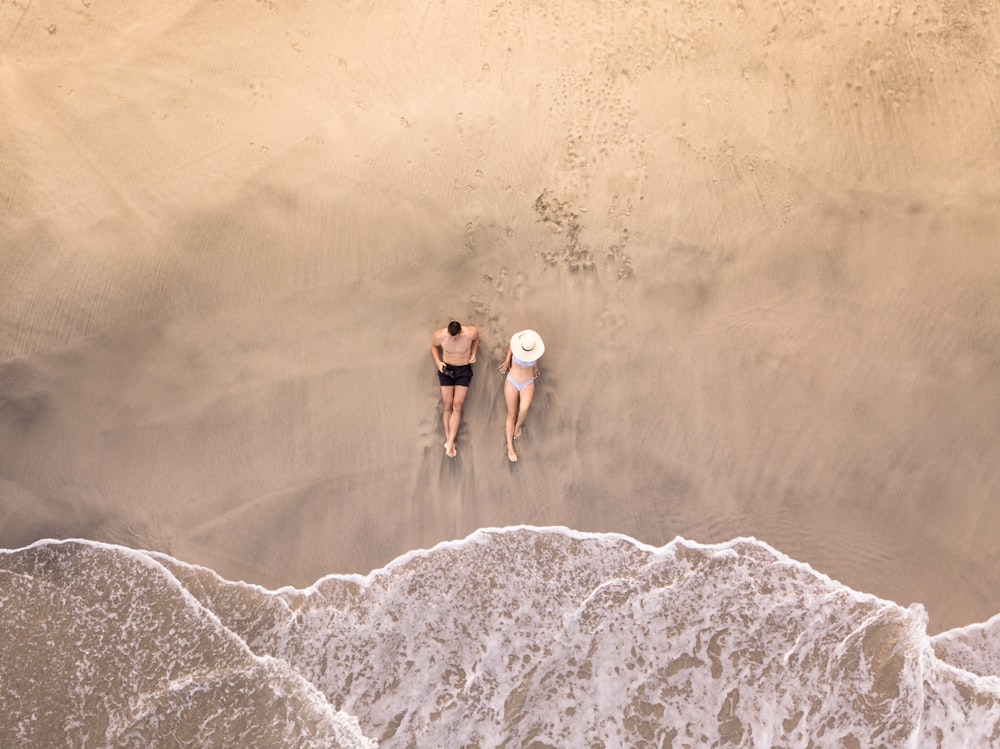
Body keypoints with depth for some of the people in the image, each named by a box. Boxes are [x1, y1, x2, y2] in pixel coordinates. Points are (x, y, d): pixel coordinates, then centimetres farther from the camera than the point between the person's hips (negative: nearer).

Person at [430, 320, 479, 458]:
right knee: (447, 406, -4)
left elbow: (476, 338, 4)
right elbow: (433, 346, 3)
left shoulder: (471, 333, -23)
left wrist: (473, 354, -8)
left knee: (457, 406, -9)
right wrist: (437, 362, -11)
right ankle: (448, 440, 2)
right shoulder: (440, 335, -20)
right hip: (446, 369, 1)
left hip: (464, 370, -1)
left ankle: (450, 443, -10)